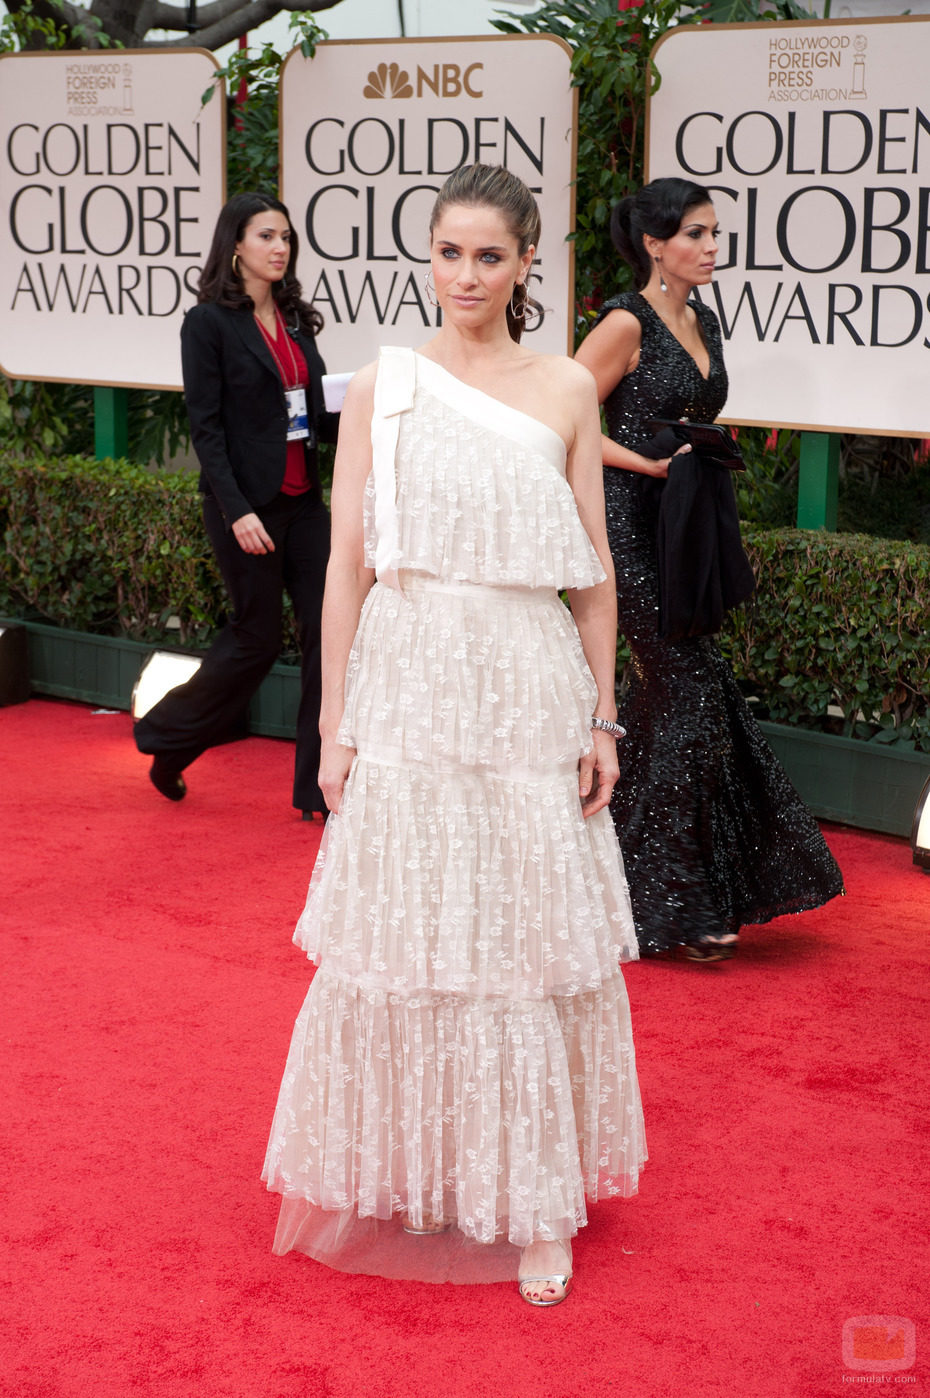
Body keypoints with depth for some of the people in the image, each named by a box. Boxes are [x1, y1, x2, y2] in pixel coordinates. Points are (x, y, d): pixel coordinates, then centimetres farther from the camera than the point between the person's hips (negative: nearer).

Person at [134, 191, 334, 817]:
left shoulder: (295, 319, 12)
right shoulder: (210, 322, -7)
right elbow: (206, 425, -12)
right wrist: (236, 510, -18)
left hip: (304, 499, 6)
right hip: (249, 503, -6)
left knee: (329, 626, 0)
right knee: (258, 635, 2)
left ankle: (322, 786, 6)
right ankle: (167, 739, 26)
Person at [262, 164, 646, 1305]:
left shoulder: (567, 390, 5)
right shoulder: (381, 388, 3)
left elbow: (595, 571, 6)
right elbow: (347, 564, 1)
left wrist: (603, 718, 3)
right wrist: (334, 723, -2)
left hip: (532, 692, 1)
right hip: (410, 687, 0)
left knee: (534, 940, 4)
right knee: (404, 938, 5)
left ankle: (532, 1204, 16)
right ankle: (404, 1178, 23)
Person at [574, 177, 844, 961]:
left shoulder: (703, 321, 14)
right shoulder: (627, 323, -11)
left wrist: (709, 458, 8)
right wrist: (651, 463, -17)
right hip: (630, 527, -8)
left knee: (664, 697, 10)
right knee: (694, 696, -10)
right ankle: (677, 906, -1)